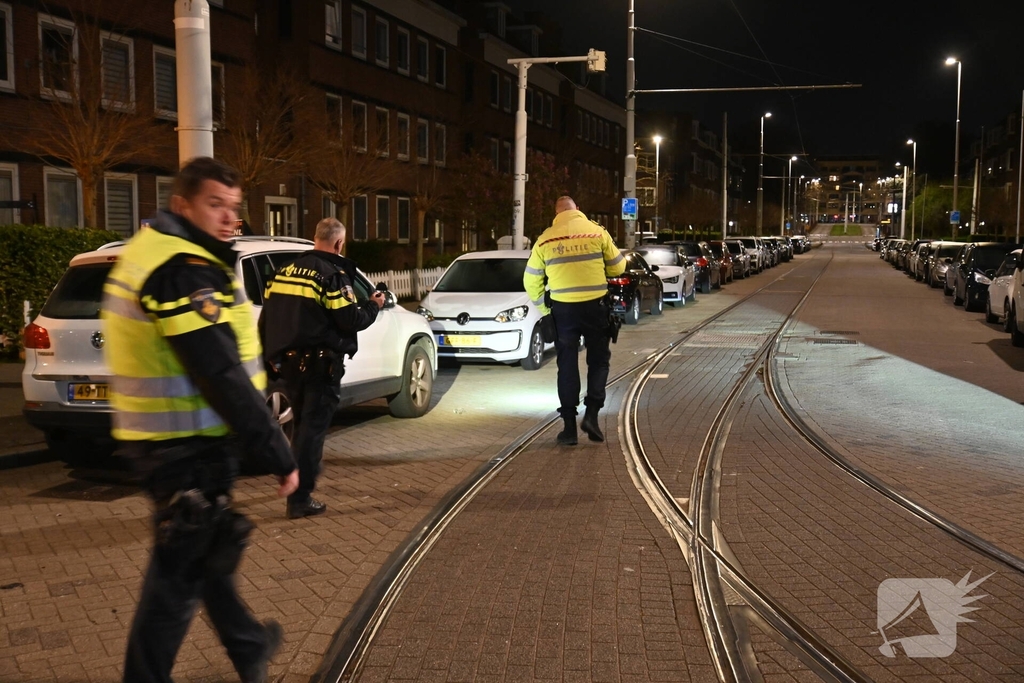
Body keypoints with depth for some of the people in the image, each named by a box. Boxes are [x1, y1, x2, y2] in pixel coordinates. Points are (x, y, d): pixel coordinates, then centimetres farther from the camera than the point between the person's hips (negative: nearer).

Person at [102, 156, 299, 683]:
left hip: (156, 439, 11)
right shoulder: (187, 270, -21)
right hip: (188, 449, -11)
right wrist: (279, 455, -22)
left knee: (206, 552, 24)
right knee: (179, 572, 3)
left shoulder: (146, 251, 12)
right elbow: (222, 379, -26)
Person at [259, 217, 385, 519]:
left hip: (290, 361, 7)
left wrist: (271, 357, 20)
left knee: (302, 424, 24)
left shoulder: (285, 271, 10)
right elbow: (351, 321, -15)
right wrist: (373, 306, 4)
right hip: (320, 363, -7)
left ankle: (301, 477, 41)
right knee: (313, 427, -2)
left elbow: (266, 319, 12)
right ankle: (300, 498, -2)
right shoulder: (333, 275, -13)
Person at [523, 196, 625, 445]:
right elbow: (617, 267, 6)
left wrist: (543, 308, 17)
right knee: (598, 359, 14)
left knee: (567, 365, 9)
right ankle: (592, 413, 0)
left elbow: (531, 279, 5)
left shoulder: (545, 239, 1)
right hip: (595, 305, -1)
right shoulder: (597, 231, -2)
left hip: (562, 308, 1)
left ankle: (569, 426, 10)